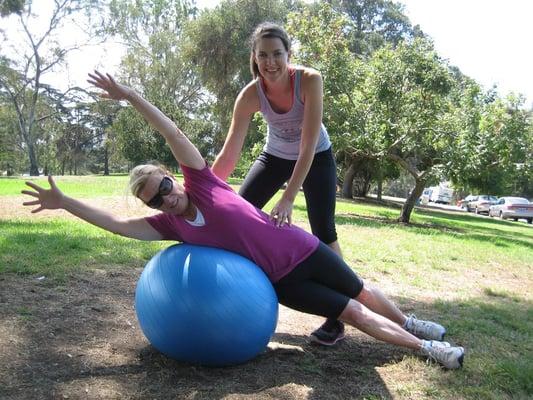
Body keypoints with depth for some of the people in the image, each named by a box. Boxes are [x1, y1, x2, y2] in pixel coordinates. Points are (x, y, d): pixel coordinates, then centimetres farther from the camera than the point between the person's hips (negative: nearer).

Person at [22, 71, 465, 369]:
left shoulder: (200, 181, -11)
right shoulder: (170, 226, -5)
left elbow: (175, 134, -15)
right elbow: (115, 222, -8)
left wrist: (129, 95, -18)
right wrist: (63, 200, -9)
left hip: (303, 250, 0)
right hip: (281, 280, 1)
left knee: (361, 293, 15)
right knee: (353, 313, 2)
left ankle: (411, 323, 39)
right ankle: (424, 346, 16)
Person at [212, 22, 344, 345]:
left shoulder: (310, 80, -30)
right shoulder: (251, 95, -23)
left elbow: (308, 145, -33)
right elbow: (230, 153, -25)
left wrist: (288, 198, -39)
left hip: (316, 157, -3)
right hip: (276, 156, 3)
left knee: (324, 234, -12)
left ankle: (337, 318, 1)